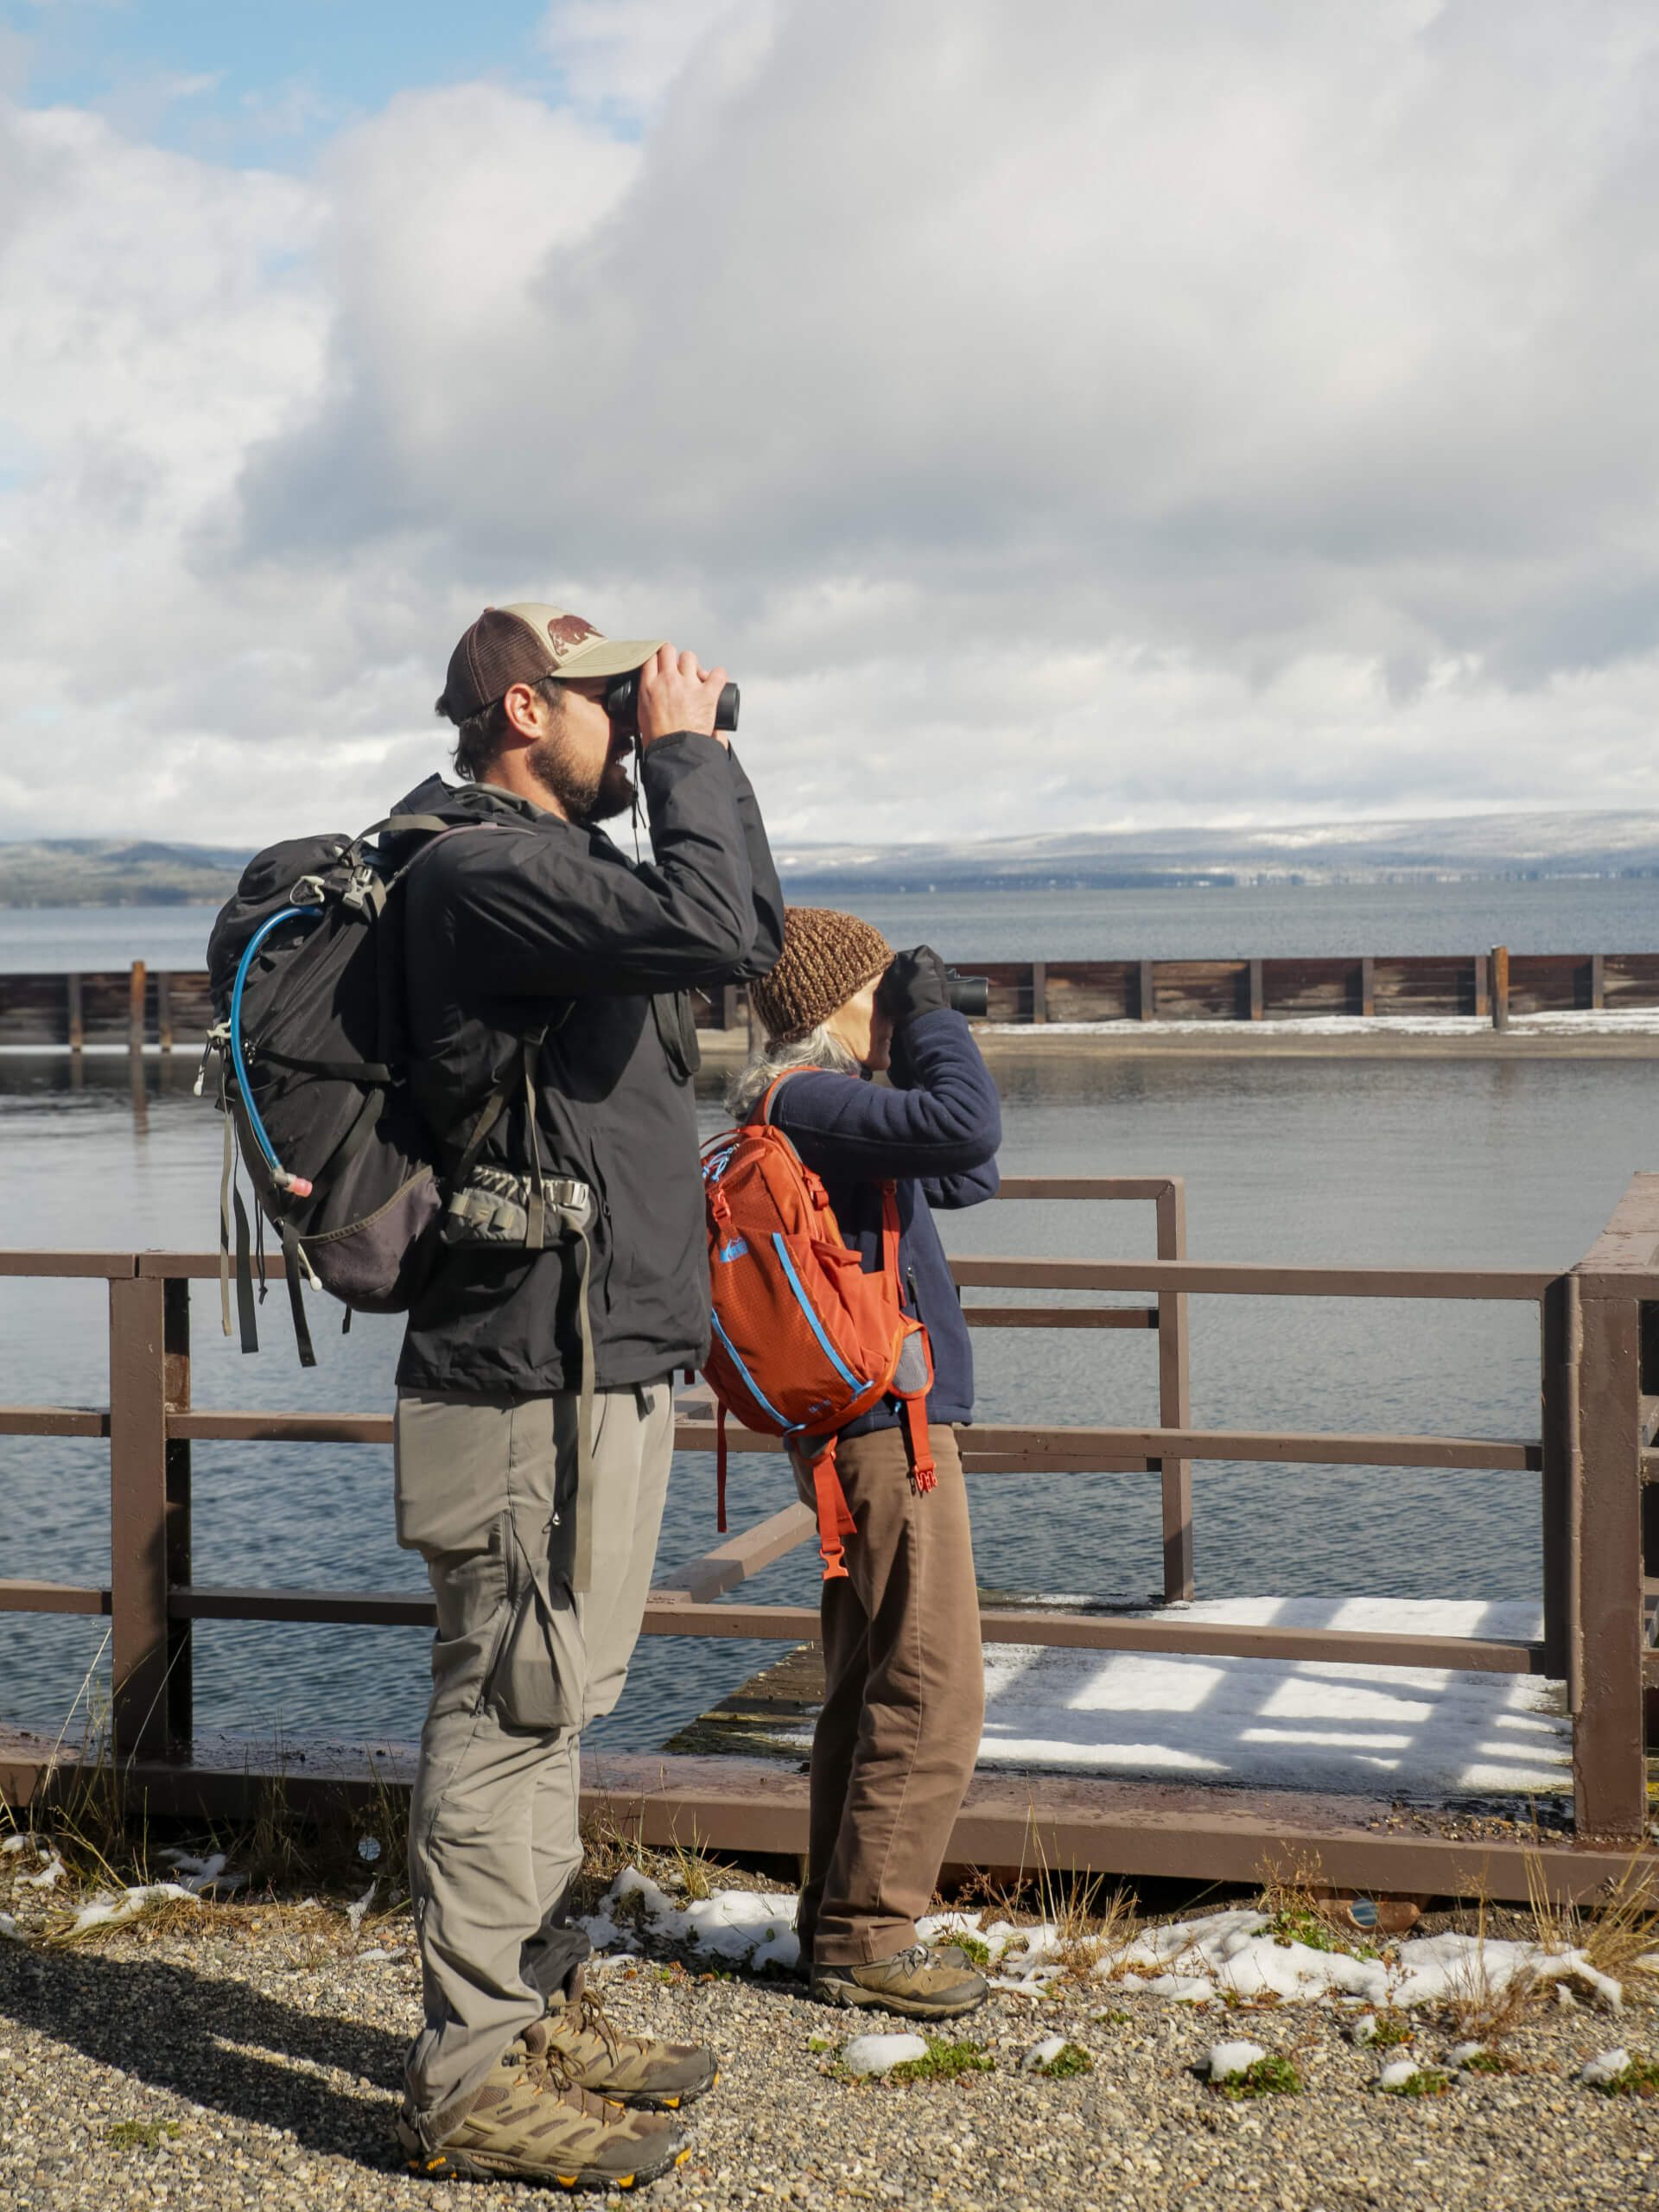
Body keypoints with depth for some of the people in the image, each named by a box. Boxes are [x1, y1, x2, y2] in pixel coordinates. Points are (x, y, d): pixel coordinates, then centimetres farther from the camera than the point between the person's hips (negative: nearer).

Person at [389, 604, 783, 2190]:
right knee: (509, 1709, -5)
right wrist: (686, 753, -13)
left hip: (606, 1355, 11)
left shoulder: (561, 865, 17)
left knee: (549, 1703, 17)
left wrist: (701, 759, 14)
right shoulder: (486, 871, -16)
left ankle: (535, 2007, 29)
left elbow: (754, 928, 25)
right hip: (534, 1371, -11)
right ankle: (467, 2077, 4)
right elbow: (715, 934, -28)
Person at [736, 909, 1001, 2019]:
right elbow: (968, 1126, -29)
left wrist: (919, 1032, 12)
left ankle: (844, 1920, 23)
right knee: (930, 1692, -6)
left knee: (868, 1686, 15)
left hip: (862, 1434, 11)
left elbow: (967, 1175, 21)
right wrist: (934, 1013, -13)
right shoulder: (815, 1104, -16)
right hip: (890, 1429, -11)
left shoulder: (820, 1110, 16)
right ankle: (865, 1936, 0)